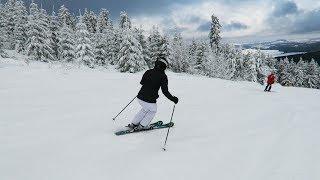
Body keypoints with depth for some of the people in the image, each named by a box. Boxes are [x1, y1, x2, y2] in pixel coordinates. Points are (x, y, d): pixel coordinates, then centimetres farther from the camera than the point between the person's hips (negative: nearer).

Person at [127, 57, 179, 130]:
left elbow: (142, 82, 17)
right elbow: (165, 91, -14)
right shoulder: (163, 76, -11)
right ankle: (141, 126, 25)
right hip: (150, 100, -5)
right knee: (152, 111, 25)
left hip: (140, 97, 6)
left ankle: (133, 124, 34)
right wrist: (173, 99, -4)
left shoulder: (148, 72, 3)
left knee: (145, 109, 32)